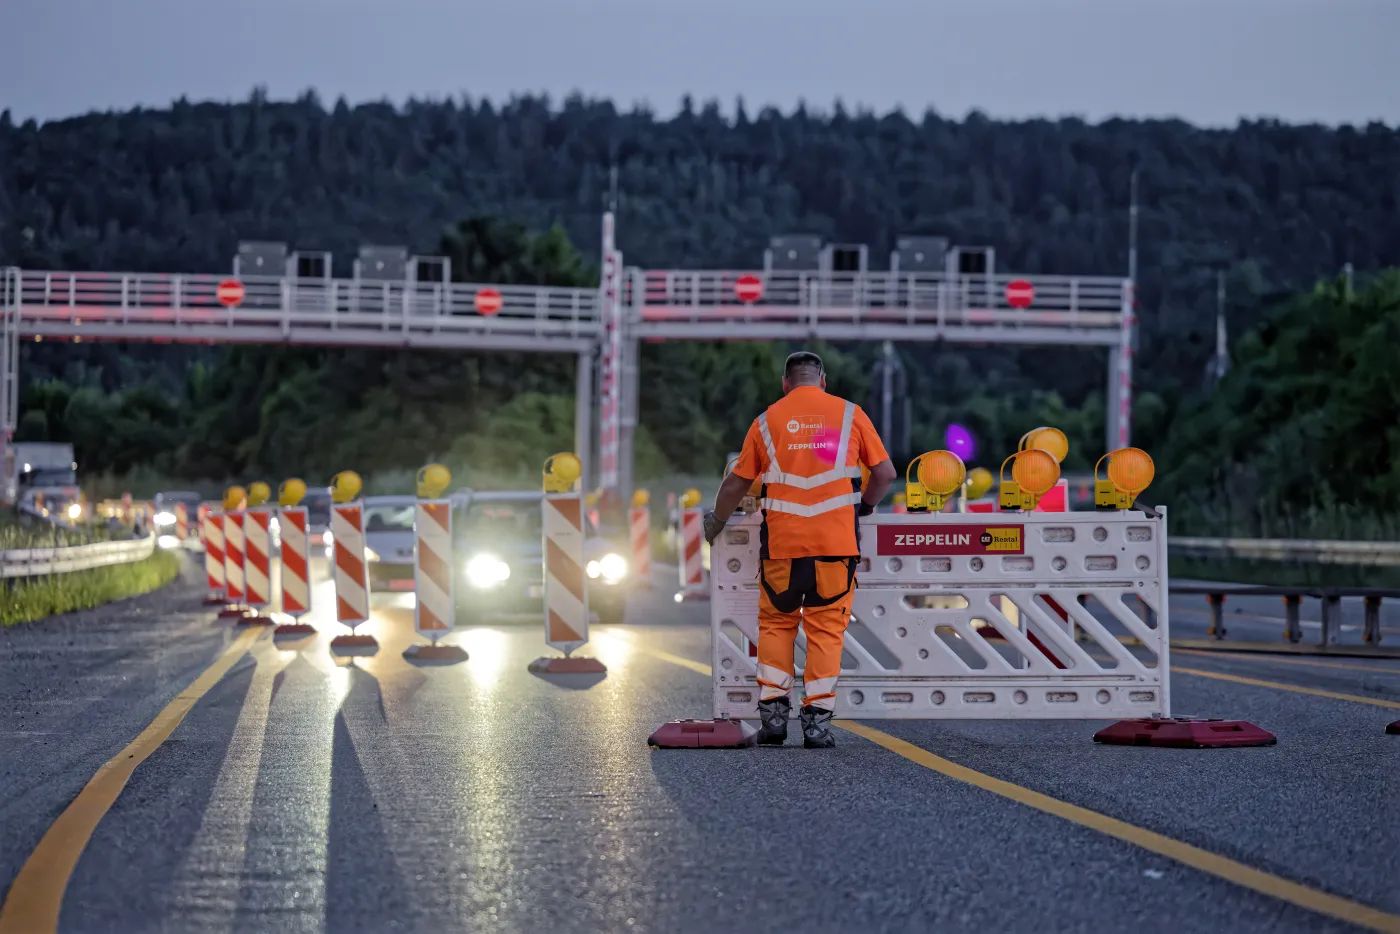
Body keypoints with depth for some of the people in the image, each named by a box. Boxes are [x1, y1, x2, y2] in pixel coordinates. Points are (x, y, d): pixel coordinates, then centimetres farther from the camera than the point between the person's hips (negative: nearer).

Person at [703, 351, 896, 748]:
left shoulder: (767, 421, 8)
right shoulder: (849, 414, 7)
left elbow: (736, 483, 11)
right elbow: (885, 472, 7)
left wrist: (715, 523, 27)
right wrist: (862, 508, 24)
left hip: (782, 540, 0)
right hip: (836, 538, 0)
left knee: (776, 622, 14)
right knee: (826, 628, 5)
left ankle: (773, 711, 7)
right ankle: (818, 720, 2)